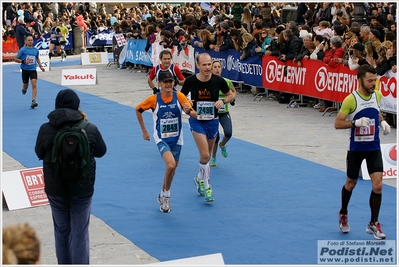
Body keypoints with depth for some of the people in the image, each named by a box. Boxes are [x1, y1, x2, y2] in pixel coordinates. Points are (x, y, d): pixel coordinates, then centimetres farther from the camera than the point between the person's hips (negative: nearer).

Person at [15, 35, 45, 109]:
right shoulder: (23, 50, -7)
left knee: (34, 84, -16)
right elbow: (16, 59, -4)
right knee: (26, 85, 12)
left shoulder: (36, 50, 4)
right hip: (25, 70, -1)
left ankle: (33, 101, -17)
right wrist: (24, 61, -20)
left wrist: (40, 66, 13)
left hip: (33, 70, 1)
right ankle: (24, 89, 51)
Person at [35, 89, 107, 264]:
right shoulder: (90, 129, -13)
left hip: (55, 189, 1)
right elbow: (101, 151, 4)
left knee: (61, 231, 17)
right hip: (82, 189, -1)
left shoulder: (45, 129, -12)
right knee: (80, 233, 7)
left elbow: (39, 154, 3)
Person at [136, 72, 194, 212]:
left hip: (176, 138, 3)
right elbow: (138, 110, 4)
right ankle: (166, 195, -1)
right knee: (171, 165, -24)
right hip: (161, 138, -3)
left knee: (172, 169, 14)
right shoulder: (154, 99, -12)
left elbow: (193, 114, -16)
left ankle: (163, 195, 38)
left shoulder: (179, 96, -10)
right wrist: (144, 131, 6)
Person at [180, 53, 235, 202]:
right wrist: (185, 107, -18)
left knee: (207, 156, 17)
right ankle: (207, 187, -3)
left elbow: (231, 95, 5)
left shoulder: (218, 81, -11)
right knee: (205, 155, -16)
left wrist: (223, 101, -16)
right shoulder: (190, 81, -13)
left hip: (212, 121, 3)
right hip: (196, 121, -3)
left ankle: (199, 179, 43)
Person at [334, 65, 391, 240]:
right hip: (356, 148, -3)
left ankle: (373, 224, 6)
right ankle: (343, 214, 42)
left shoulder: (378, 95, -3)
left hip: (374, 148, 3)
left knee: (377, 186, -9)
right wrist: (356, 122, -28)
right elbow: (337, 123, -14)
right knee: (350, 184, 15)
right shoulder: (351, 99, -17)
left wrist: (382, 121, -1)